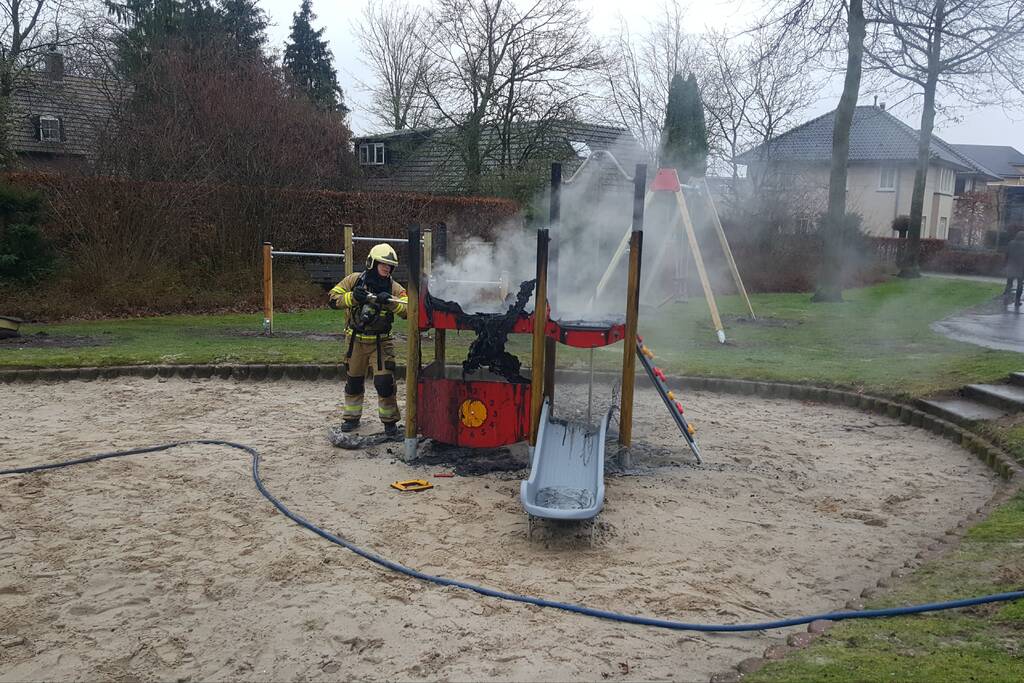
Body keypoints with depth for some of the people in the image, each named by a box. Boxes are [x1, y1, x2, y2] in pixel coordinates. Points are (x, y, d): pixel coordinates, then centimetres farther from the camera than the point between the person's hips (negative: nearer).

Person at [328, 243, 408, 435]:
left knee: (384, 382, -9)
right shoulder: (354, 281, -3)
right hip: (355, 341, 1)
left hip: (381, 342, -1)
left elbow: (407, 310, -17)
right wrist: (352, 297, -24)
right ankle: (351, 417, 31)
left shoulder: (394, 288, -4)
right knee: (353, 381, 13)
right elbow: (333, 299, -8)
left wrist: (390, 302, -34)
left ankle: (389, 420, 8)